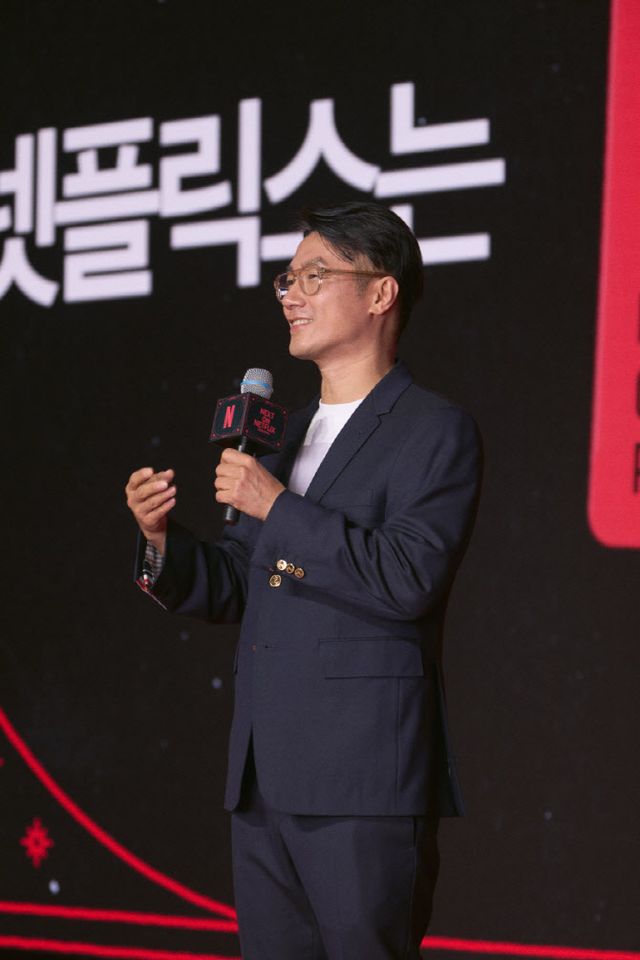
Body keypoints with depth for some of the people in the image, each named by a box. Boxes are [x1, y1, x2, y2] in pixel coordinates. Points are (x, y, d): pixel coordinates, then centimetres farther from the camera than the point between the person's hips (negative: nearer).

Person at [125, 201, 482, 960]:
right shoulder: (291, 434, 20)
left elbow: (408, 578, -18)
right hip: (264, 782, 8)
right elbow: (234, 590, 20)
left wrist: (279, 507, -16)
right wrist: (162, 541, 1)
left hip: (364, 784, -8)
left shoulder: (436, 432, -5)